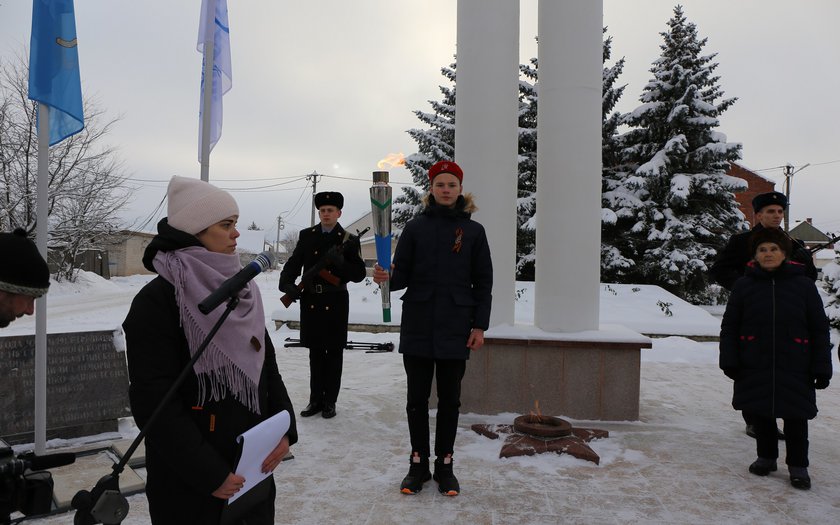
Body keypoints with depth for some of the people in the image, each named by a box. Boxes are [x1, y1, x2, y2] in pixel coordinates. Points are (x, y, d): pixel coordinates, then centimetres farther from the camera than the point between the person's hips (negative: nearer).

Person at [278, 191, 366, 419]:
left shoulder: (349, 240, 0)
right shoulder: (306, 236, 8)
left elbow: (359, 274, -4)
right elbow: (294, 263, 1)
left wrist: (339, 261, -20)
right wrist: (286, 282, -18)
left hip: (335, 303, -2)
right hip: (310, 302, 2)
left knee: (334, 353, 5)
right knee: (315, 352, 10)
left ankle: (330, 401, 16)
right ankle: (316, 399, 20)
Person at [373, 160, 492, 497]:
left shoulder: (473, 231, 3)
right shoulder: (416, 227, 3)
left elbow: (483, 283, 4)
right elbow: (402, 275, 1)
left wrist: (479, 325, -2)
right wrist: (386, 277, -21)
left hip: (455, 329, 0)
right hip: (418, 326, 1)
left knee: (449, 399, 9)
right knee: (417, 398, 8)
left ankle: (445, 465, 23)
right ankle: (418, 465, 22)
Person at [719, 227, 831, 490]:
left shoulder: (803, 285, 1)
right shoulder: (744, 285, 2)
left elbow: (820, 329, 4)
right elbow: (729, 327, 5)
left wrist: (821, 367, -1)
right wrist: (729, 360, -2)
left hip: (794, 368, -1)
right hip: (755, 368, 1)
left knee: (796, 418, 6)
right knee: (761, 415, 11)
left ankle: (798, 466, 22)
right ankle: (766, 457, 29)